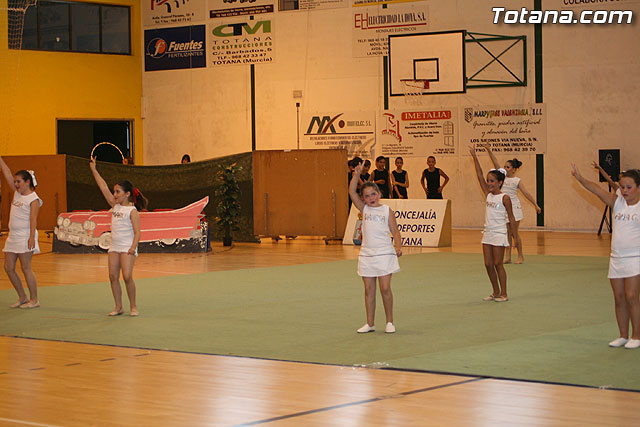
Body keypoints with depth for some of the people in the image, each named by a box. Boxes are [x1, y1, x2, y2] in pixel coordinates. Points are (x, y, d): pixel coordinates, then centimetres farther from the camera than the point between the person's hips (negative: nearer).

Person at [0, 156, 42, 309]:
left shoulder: (33, 199, -8)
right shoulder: (17, 193, 14)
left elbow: (33, 219, -16)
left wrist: (32, 237, -23)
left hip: (25, 236, -9)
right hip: (13, 236, 9)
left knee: (26, 268, -6)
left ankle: (34, 300, 2)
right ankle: (22, 297, 18)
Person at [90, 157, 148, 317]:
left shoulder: (132, 211, -7)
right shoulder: (115, 206, 12)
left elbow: (137, 232, -11)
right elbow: (103, 187, 13)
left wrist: (133, 247, -25)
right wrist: (94, 169, 13)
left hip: (127, 248, -7)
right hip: (114, 247, 7)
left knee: (127, 276, -14)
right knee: (113, 276, 1)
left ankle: (133, 307, -2)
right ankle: (118, 307, 8)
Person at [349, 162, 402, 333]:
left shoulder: (387, 210, 1)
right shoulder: (364, 209, 7)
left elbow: (395, 231, 2)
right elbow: (352, 192, -3)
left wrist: (398, 246, -14)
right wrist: (357, 174, -9)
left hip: (384, 254, -3)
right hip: (367, 254, 3)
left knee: (385, 289, -5)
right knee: (369, 290, 6)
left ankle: (389, 322, 7)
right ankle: (370, 324, 14)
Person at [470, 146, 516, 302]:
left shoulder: (504, 198, -9)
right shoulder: (488, 194, 7)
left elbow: (511, 217, -6)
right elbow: (480, 176, 4)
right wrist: (474, 157, 0)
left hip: (499, 234, -7)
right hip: (488, 233, 7)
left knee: (497, 264, -3)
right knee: (488, 264, 7)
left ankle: (504, 294, 5)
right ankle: (496, 292, 18)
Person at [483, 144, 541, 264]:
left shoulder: (516, 181, -4)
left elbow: (526, 193, -4)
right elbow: (495, 163, -1)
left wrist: (536, 205, -6)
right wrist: (489, 150, -9)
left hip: (513, 207, -4)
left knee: (515, 233, -1)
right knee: (506, 232, 3)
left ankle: (520, 256, 9)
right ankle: (507, 256, 4)